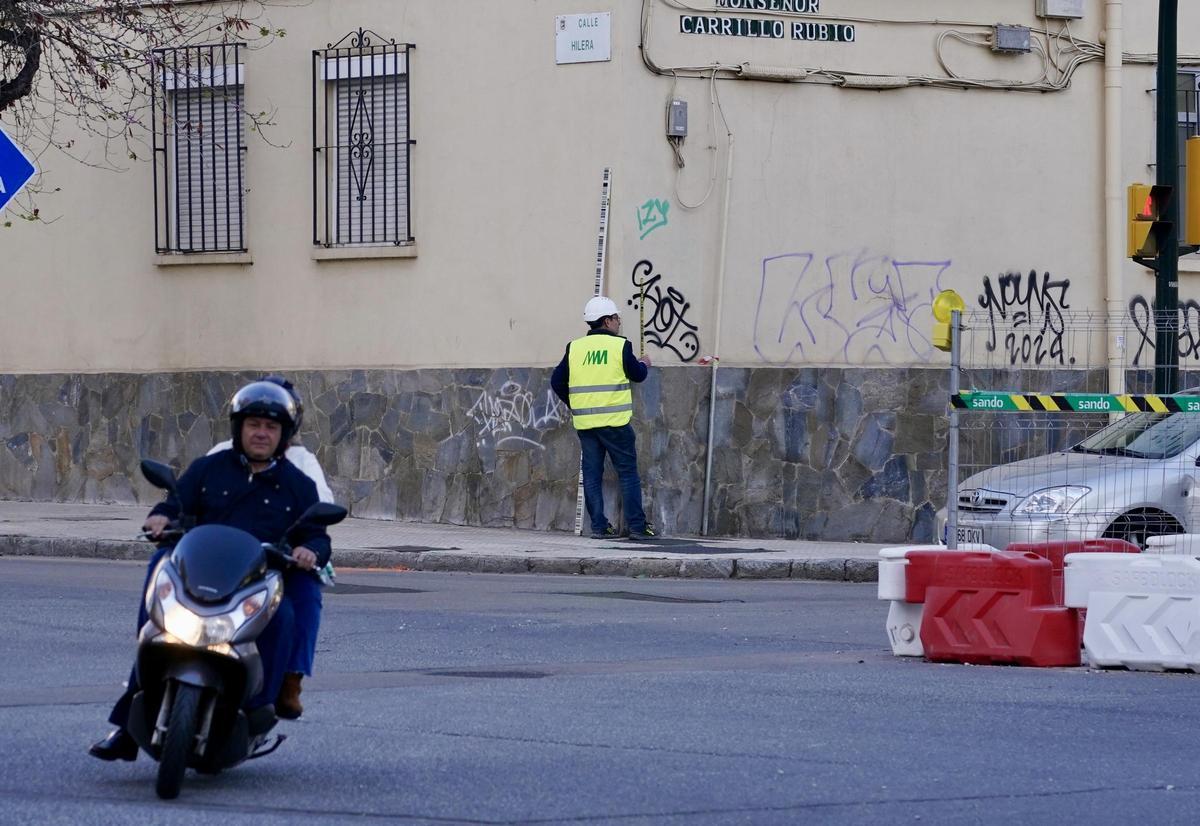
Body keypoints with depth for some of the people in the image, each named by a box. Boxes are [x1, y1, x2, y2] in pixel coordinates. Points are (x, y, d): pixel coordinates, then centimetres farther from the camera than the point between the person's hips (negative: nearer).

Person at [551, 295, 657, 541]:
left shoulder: (575, 348, 6)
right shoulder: (620, 346, -5)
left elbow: (557, 381, 6)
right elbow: (637, 374, 5)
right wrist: (644, 364, 28)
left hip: (584, 422, 4)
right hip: (615, 421, -4)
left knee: (592, 474, 8)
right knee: (628, 472, 2)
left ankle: (598, 526, 6)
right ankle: (637, 526, 0)